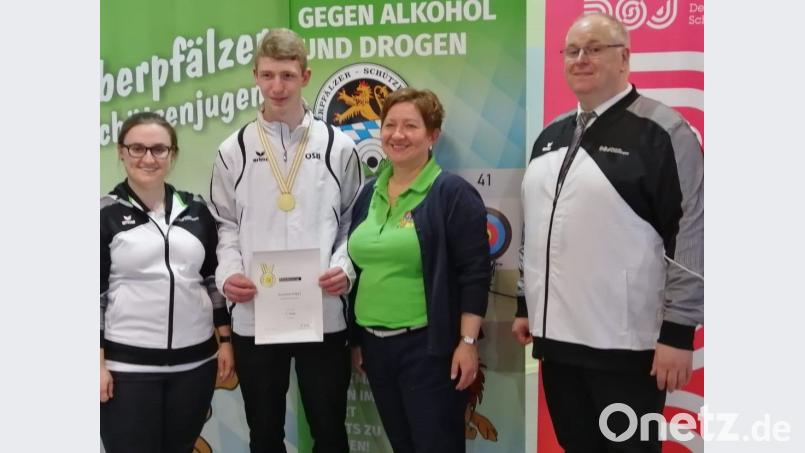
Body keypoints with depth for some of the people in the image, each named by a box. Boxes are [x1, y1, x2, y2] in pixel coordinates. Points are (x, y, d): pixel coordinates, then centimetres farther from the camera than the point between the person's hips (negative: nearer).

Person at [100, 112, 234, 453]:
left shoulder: (196, 210, 8)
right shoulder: (106, 214, -2)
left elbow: (215, 279, 12)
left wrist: (225, 341, 7)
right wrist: (98, 362, -8)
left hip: (195, 361, 4)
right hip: (127, 365, -3)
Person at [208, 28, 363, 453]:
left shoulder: (338, 146, 3)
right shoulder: (234, 150, 5)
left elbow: (353, 220, 7)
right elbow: (226, 225, 9)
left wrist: (346, 267, -10)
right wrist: (227, 273, -8)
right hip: (253, 317, 1)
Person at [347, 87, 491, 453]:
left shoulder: (452, 192, -9)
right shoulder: (370, 193, 11)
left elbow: (475, 273, -12)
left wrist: (467, 342, -16)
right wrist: (355, 339, 15)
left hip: (429, 346, -6)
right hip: (376, 344, 6)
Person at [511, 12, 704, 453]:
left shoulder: (660, 131, -8)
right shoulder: (551, 135, 13)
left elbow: (691, 233, -12)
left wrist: (678, 331, -15)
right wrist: (525, 305, 18)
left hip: (626, 343, -6)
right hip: (556, 334, 7)